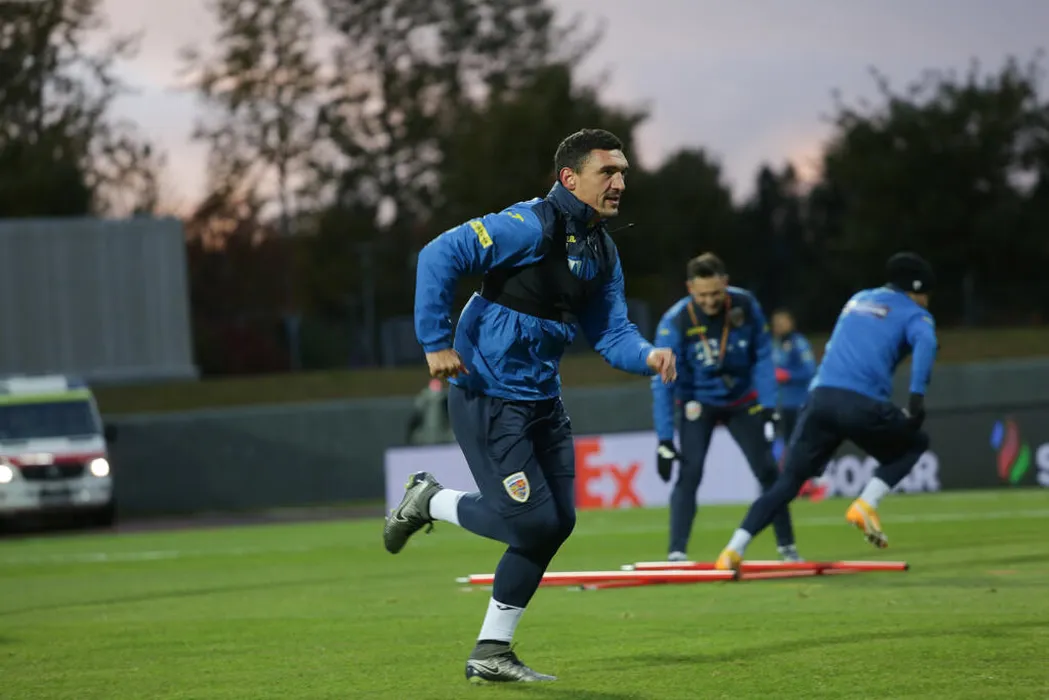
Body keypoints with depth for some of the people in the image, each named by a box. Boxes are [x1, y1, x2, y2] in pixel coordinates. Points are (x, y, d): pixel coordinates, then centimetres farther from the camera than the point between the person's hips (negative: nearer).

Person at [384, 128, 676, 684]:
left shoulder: (602, 252, 11)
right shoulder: (532, 226, -17)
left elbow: (610, 335, 9)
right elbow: (439, 257, -21)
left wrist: (647, 356, -13)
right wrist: (436, 344, -22)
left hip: (542, 399, 9)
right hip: (488, 396, -9)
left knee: (557, 521, 7)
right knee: (531, 521, -11)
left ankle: (491, 653, 17)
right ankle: (430, 501, 16)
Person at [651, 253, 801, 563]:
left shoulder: (746, 306, -20)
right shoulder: (675, 322, -27)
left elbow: (763, 358, -7)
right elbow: (663, 385, -25)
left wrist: (768, 408, -13)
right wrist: (664, 440, -28)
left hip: (742, 400, 2)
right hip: (699, 403, -2)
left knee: (768, 470, 1)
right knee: (689, 473, -18)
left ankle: (787, 546, 15)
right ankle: (677, 554, -17)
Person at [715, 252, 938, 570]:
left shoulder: (858, 300, 32)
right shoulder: (915, 315, 12)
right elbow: (925, 344, -9)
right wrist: (916, 398, -15)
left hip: (819, 398, 5)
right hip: (862, 405, -5)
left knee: (789, 481, 9)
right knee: (915, 443, 23)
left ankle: (734, 550, -6)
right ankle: (865, 506, 2)